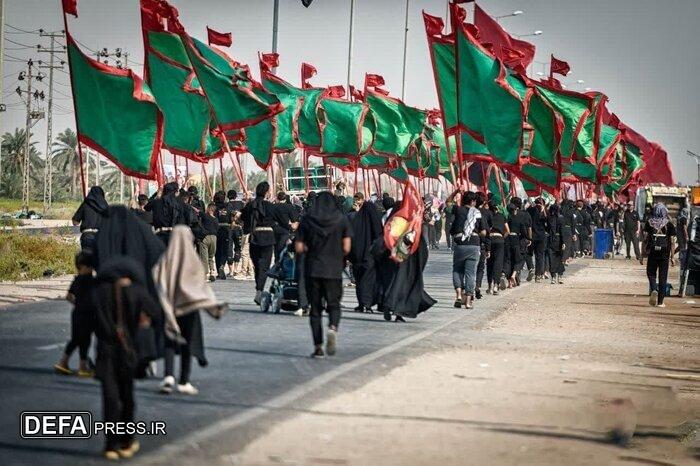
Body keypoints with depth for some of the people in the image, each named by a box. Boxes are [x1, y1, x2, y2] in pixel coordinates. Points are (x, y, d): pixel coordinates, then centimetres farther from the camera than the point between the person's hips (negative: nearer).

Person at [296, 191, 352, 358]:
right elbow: (346, 248, -4)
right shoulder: (342, 219, 1)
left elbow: (299, 248, -1)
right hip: (334, 270, -1)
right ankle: (333, 327, -21)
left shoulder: (307, 219, 3)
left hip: (312, 269, 1)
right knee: (333, 304, 10)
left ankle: (318, 346, 2)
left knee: (315, 308, 8)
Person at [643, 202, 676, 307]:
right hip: (665, 254, 0)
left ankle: (653, 290, -15)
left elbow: (645, 239, -2)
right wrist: (672, 257, 4)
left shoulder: (649, 223, 1)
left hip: (652, 252, 0)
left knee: (651, 273, 14)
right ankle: (660, 302, 6)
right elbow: (672, 242, 0)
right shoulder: (669, 224, 1)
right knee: (663, 277, 6)